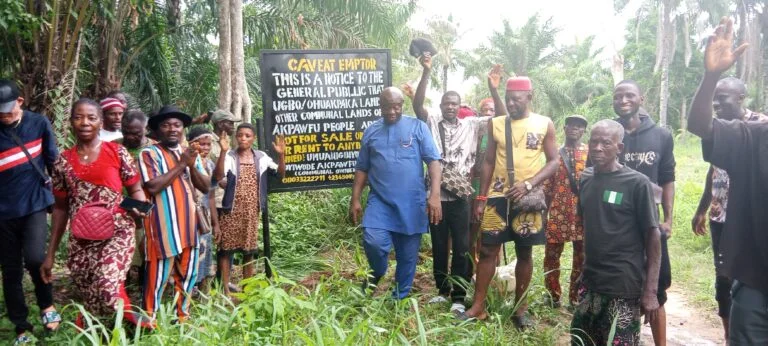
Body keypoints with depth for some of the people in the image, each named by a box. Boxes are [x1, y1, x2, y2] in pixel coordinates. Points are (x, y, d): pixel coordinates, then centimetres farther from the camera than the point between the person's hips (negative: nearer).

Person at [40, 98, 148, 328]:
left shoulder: (117, 152, 0)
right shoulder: (63, 161, 8)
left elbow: (135, 189, 5)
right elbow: (60, 208, 14)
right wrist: (51, 253, 14)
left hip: (117, 233, -3)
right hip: (81, 240, 4)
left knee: (108, 292, -23)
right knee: (88, 300, 6)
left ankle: (134, 322, 5)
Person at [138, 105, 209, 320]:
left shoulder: (191, 154, 14)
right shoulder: (149, 154, -5)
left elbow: (206, 187, 8)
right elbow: (152, 186, -18)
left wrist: (192, 166, -9)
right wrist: (180, 165, -14)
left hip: (187, 225, 6)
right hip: (163, 227, -6)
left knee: (187, 276, 14)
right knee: (158, 277, -3)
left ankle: (183, 318, 27)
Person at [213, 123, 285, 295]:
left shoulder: (261, 157, 4)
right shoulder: (229, 156, -6)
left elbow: (280, 173, 3)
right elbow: (218, 177, -22)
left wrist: (281, 155, -13)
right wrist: (223, 152, -31)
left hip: (252, 211, 3)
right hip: (232, 210, -3)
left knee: (249, 249, 11)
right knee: (226, 248, -1)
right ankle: (225, 288, 7)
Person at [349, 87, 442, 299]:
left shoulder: (418, 127, 2)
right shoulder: (371, 132, 10)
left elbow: (433, 161, -5)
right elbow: (362, 169, 14)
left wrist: (435, 195, -15)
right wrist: (355, 200, 8)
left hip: (411, 203, -1)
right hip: (380, 201, 1)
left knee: (408, 255, 7)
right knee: (373, 241, -19)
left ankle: (400, 298, 26)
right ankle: (376, 273, 13)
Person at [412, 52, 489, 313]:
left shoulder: (471, 125, 7)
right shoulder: (431, 123, 5)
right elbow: (417, 105, -12)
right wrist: (426, 72, -21)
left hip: (461, 195, 0)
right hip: (437, 195, 0)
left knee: (461, 247, 2)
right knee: (439, 246, 12)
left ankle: (459, 296, 12)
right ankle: (442, 290, 26)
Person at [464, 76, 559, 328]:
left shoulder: (544, 124, 1)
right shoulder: (496, 124, 7)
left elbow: (553, 161, -1)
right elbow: (488, 162, 9)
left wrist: (528, 184, -16)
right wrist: (481, 198, 4)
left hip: (528, 198, -1)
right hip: (497, 196, 2)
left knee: (524, 253, 7)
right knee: (487, 250, 2)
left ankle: (520, 307, 21)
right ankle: (478, 307, 11)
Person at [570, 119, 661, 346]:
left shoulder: (637, 183, -10)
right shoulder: (586, 179, 5)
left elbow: (652, 236, -9)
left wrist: (650, 290, -13)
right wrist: (584, 268, 14)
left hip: (624, 287, -5)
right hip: (590, 283, 6)